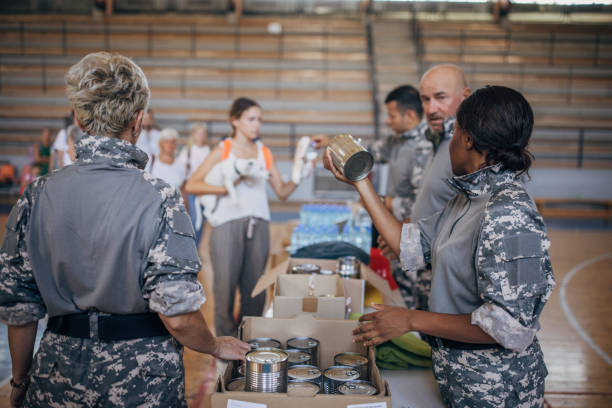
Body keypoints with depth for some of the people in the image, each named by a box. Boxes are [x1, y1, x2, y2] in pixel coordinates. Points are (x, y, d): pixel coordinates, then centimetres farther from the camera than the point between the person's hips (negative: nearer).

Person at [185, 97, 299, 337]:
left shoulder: (264, 153, 15)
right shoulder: (222, 150, 5)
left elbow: (282, 192, 13)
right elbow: (191, 185, -1)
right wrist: (222, 188, -13)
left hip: (259, 225, 3)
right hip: (228, 224, -3)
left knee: (255, 289, 5)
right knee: (226, 286, -3)